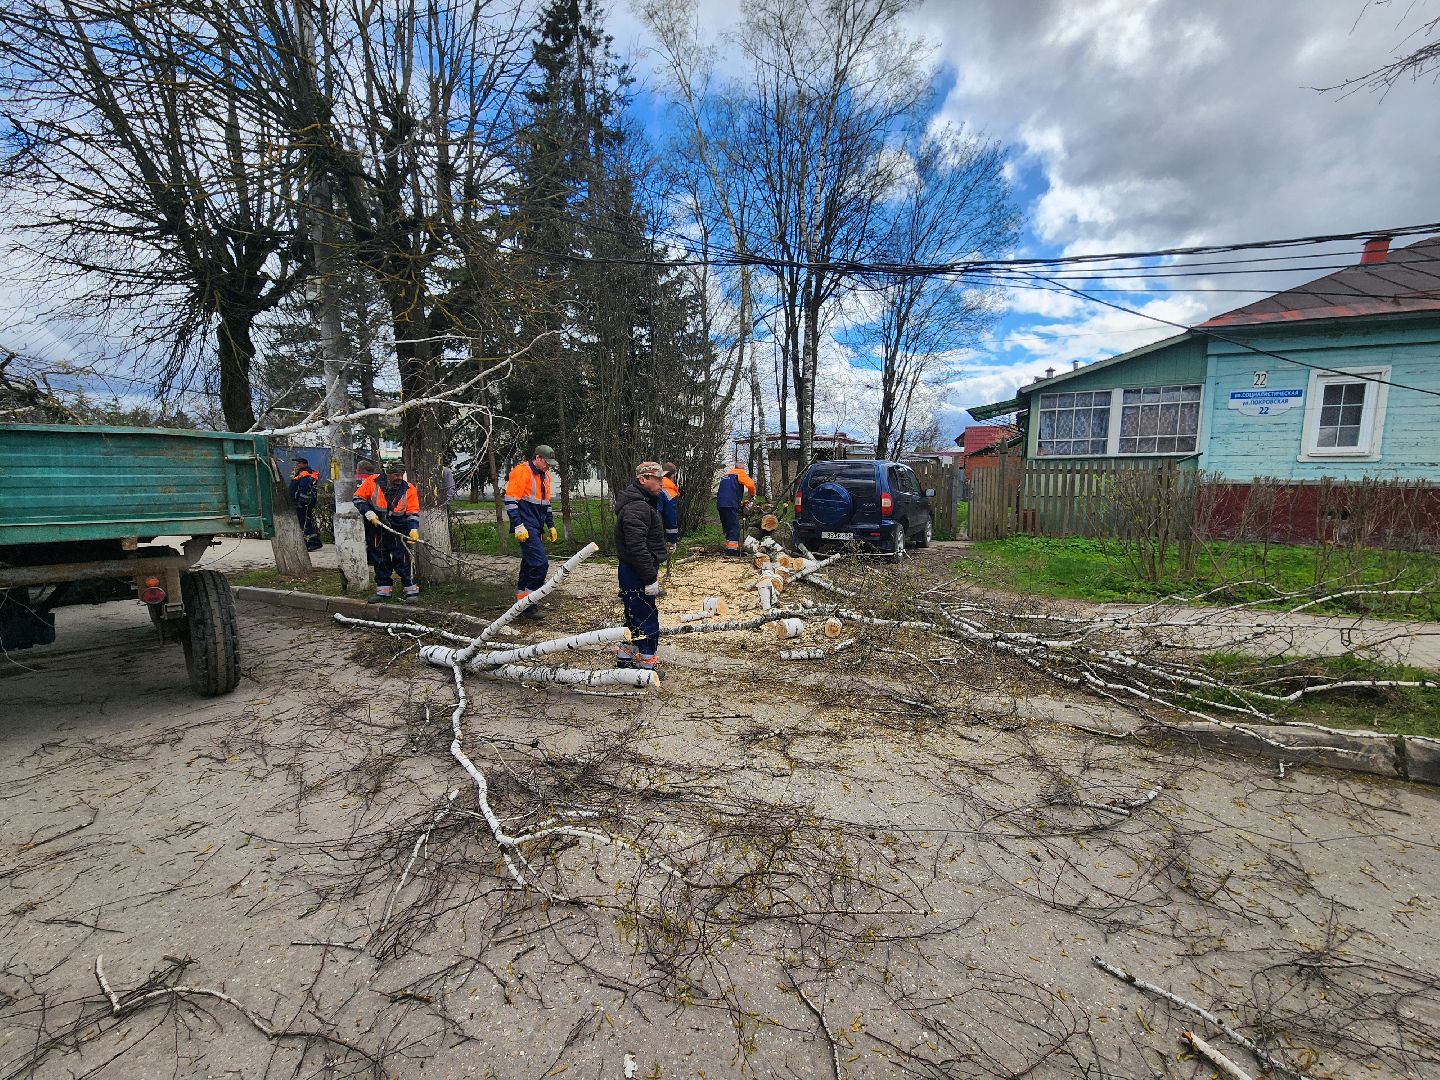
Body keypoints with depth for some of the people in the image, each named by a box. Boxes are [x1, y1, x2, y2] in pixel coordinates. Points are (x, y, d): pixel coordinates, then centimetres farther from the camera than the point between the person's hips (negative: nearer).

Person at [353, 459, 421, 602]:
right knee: (380, 560, 10)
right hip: (377, 528, 2)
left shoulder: (408, 489, -8)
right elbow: (358, 498, 3)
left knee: (402, 559, -9)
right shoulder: (373, 482, -9)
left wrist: (414, 529, -20)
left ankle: (411, 589, -1)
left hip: (399, 530, -2)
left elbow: (413, 513, -7)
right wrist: (368, 512, -11)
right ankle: (383, 589, 21)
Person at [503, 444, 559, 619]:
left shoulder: (544, 476, 17)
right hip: (526, 528, -9)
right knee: (540, 563, -15)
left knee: (529, 563, 13)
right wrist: (518, 526, -20)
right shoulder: (522, 472, -11)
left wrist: (551, 525, 22)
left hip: (536, 528, 9)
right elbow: (510, 500, -16)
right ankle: (529, 604, -7)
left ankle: (522, 601, 22)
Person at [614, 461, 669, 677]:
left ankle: (625, 656, 33)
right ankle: (646, 665, 10)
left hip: (633, 572, 11)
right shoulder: (636, 508, -21)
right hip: (636, 574, -11)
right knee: (648, 620, -1)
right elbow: (637, 547, -27)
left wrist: (653, 571, 23)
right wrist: (650, 578, -25)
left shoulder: (643, 503, 15)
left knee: (635, 617, 20)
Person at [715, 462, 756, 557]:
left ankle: (728, 550, 16)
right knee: (734, 528, -8)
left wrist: (739, 502, 26)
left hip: (720, 504, 8)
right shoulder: (740, 473, 7)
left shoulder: (726, 475, 29)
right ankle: (731, 552, -16)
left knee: (728, 529, 14)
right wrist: (752, 495, 10)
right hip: (730, 505, -8)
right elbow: (750, 484, -9)